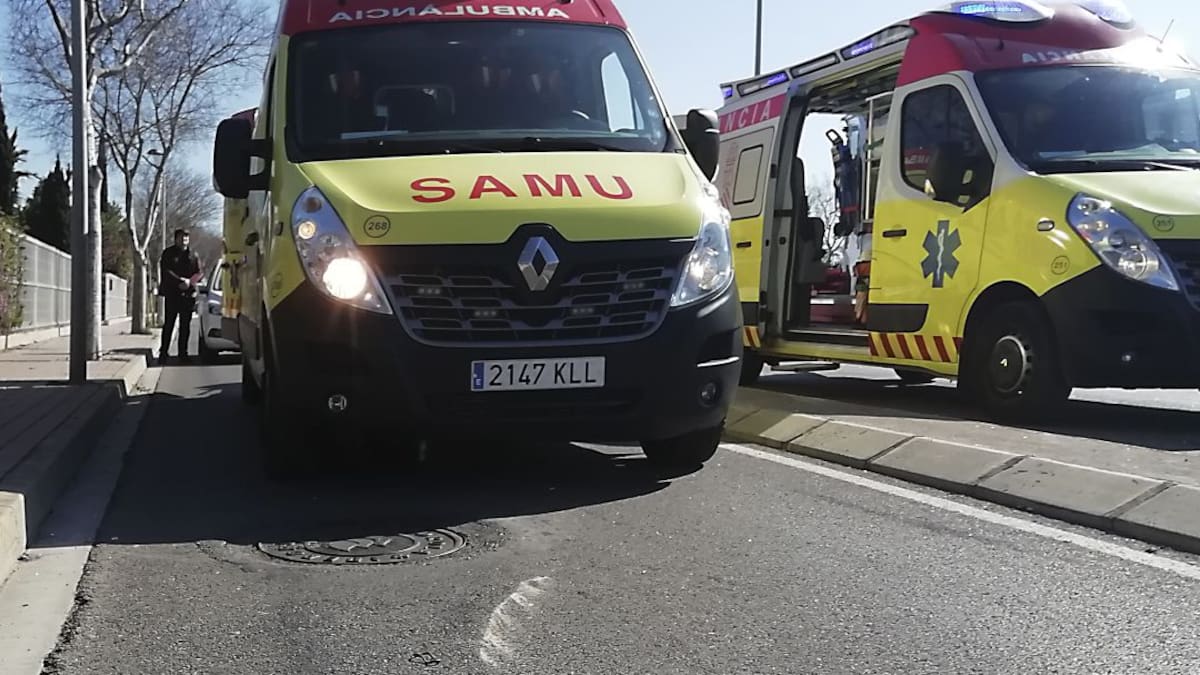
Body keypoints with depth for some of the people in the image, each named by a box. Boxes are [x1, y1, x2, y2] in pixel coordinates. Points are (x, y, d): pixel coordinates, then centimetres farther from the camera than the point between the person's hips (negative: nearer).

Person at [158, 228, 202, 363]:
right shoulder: (169, 253, 6)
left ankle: (183, 353, 8)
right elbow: (165, 272, -5)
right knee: (169, 324, -4)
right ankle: (163, 352, -3)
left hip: (188, 294, 2)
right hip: (171, 293, -2)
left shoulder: (193, 255, 13)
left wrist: (189, 282, -12)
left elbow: (199, 274, 7)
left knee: (185, 325, 3)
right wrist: (181, 281, -16)